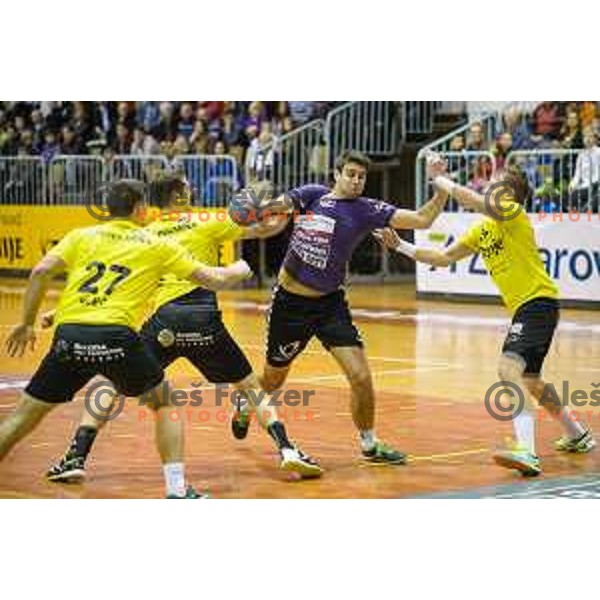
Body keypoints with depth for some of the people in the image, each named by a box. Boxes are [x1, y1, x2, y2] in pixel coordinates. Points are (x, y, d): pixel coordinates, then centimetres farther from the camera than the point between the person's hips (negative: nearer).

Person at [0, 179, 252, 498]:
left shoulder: (82, 236, 19)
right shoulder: (156, 245, 16)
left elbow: (40, 272, 5)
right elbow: (214, 279, 18)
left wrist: (27, 323, 13)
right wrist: (239, 269, 39)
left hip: (68, 336, 2)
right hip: (116, 335, -2)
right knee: (164, 402, 20)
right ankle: (177, 490, 11)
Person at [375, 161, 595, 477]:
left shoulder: (513, 214, -11)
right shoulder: (482, 229, 15)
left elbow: (472, 200, -27)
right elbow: (443, 257, 18)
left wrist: (440, 179, -14)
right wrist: (401, 246, 13)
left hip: (539, 302, -10)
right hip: (523, 308, 10)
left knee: (509, 368, -27)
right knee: (530, 381, 23)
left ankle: (526, 451, -38)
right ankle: (577, 435, 45)